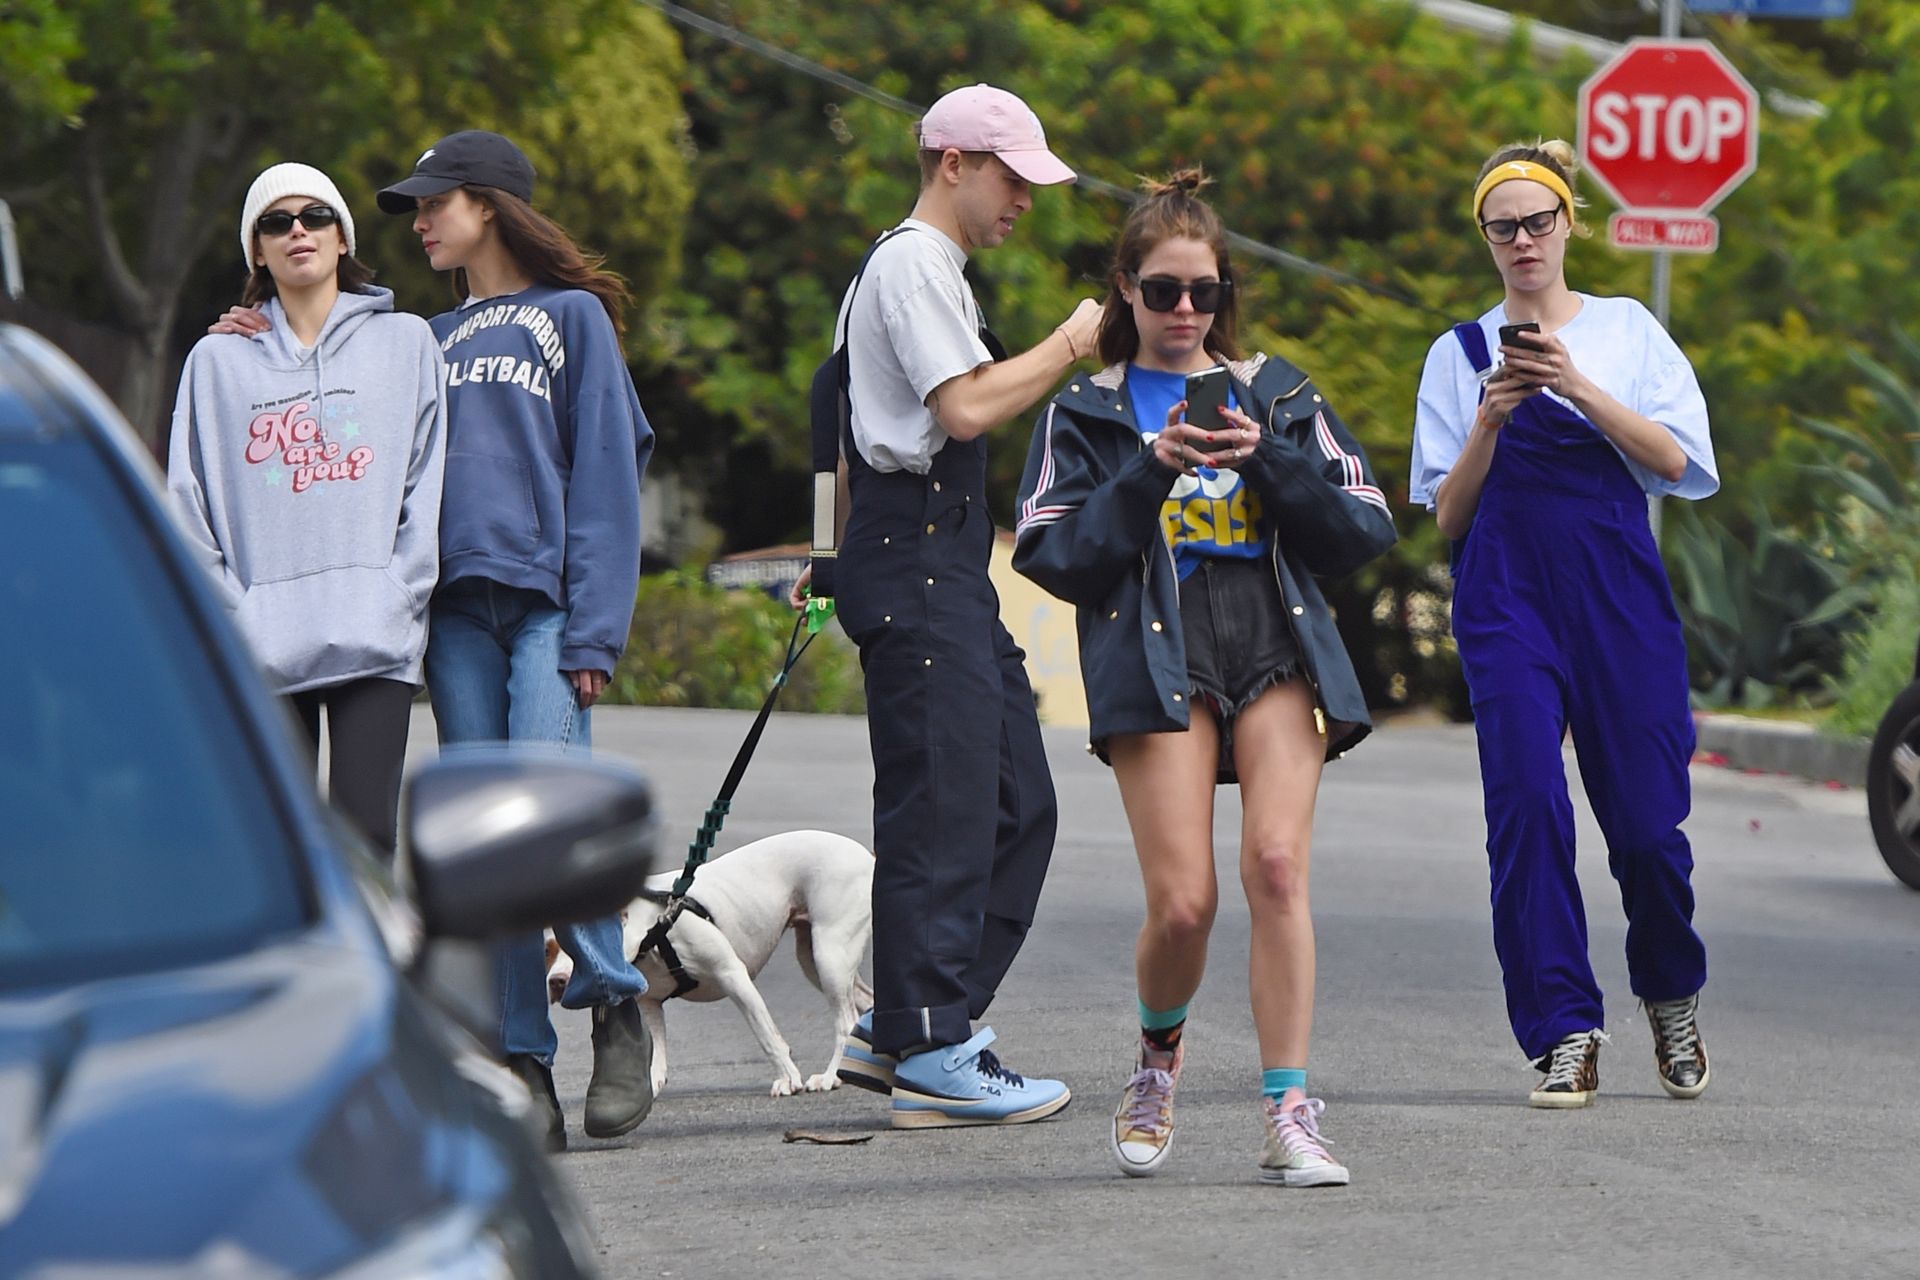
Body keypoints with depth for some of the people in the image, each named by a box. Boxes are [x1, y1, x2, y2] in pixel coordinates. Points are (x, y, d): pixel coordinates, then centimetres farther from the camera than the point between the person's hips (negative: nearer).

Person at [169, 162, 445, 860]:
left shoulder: (407, 342, 13)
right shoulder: (219, 359, 15)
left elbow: (430, 481, 8)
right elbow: (188, 502, 11)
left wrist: (399, 595, -4)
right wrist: (227, 612, -2)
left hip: (375, 643, -1)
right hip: (259, 646, 1)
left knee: (364, 827, -11)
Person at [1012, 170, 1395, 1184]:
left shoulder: (1278, 394, 17)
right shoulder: (1086, 413, 13)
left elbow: (1365, 531, 9)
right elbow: (1053, 557, 0)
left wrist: (1270, 459, -5)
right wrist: (1150, 470, -10)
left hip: (1278, 646, 1)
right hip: (1155, 656, -1)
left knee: (1276, 862, -19)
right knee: (1182, 902, -13)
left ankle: (1287, 1114, -13)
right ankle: (1158, 1057, 19)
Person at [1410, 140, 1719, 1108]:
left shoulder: (1628, 330, 12)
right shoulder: (1461, 354, 13)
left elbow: (1678, 462, -1)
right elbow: (1447, 515, 8)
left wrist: (1578, 388, -12)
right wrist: (1491, 419, -7)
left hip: (1618, 590, 0)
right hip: (1505, 595, 0)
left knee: (1646, 818, -2)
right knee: (1526, 800, -15)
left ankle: (1673, 1000, 25)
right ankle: (1564, 1033, -11)